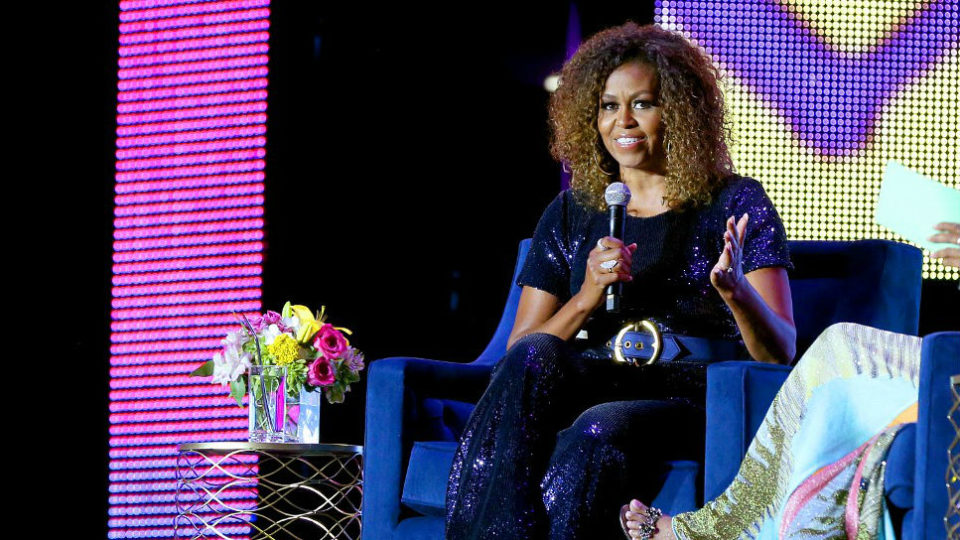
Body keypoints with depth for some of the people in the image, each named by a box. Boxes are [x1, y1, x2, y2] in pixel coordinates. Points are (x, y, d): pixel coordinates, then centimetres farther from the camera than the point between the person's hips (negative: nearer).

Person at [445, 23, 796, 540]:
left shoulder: (735, 204, 10)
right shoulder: (570, 214, 19)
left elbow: (781, 352, 1)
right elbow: (520, 350, 12)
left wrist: (736, 289, -20)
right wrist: (587, 298, -7)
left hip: (698, 409, -3)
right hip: (591, 392, 3)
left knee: (600, 429, -37)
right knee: (534, 358, -31)